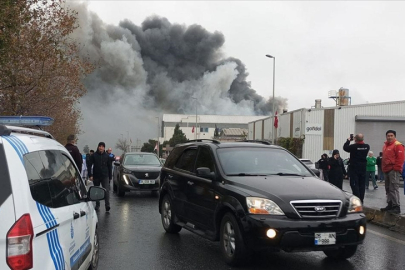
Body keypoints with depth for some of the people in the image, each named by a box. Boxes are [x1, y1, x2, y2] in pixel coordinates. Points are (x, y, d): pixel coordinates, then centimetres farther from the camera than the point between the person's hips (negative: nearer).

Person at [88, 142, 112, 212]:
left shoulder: (107, 156, 6)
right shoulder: (93, 156, 1)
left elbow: (109, 167, 12)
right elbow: (89, 166, -1)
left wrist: (110, 177, 9)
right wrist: (90, 175, -11)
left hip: (105, 176, -1)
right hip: (96, 176, 1)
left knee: (106, 190, -14)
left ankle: (107, 205, -18)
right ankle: (97, 205, 24)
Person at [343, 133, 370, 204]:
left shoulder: (353, 146, -19)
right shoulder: (367, 146, -4)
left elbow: (345, 147, -4)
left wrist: (348, 140, 9)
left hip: (354, 168, -5)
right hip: (363, 168, 5)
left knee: (354, 184, -1)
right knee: (362, 185, 12)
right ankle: (361, 200, 17)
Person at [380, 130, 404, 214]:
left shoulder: (398, 145, -7)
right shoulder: (385, 145, 20)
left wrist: (396, 168, -18)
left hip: (393, 170, -9)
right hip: (386, 170, 9)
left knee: (394, 189, -12)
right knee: (388, 189, 13)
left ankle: (396, 206, -12)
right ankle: (390, 205, 20)